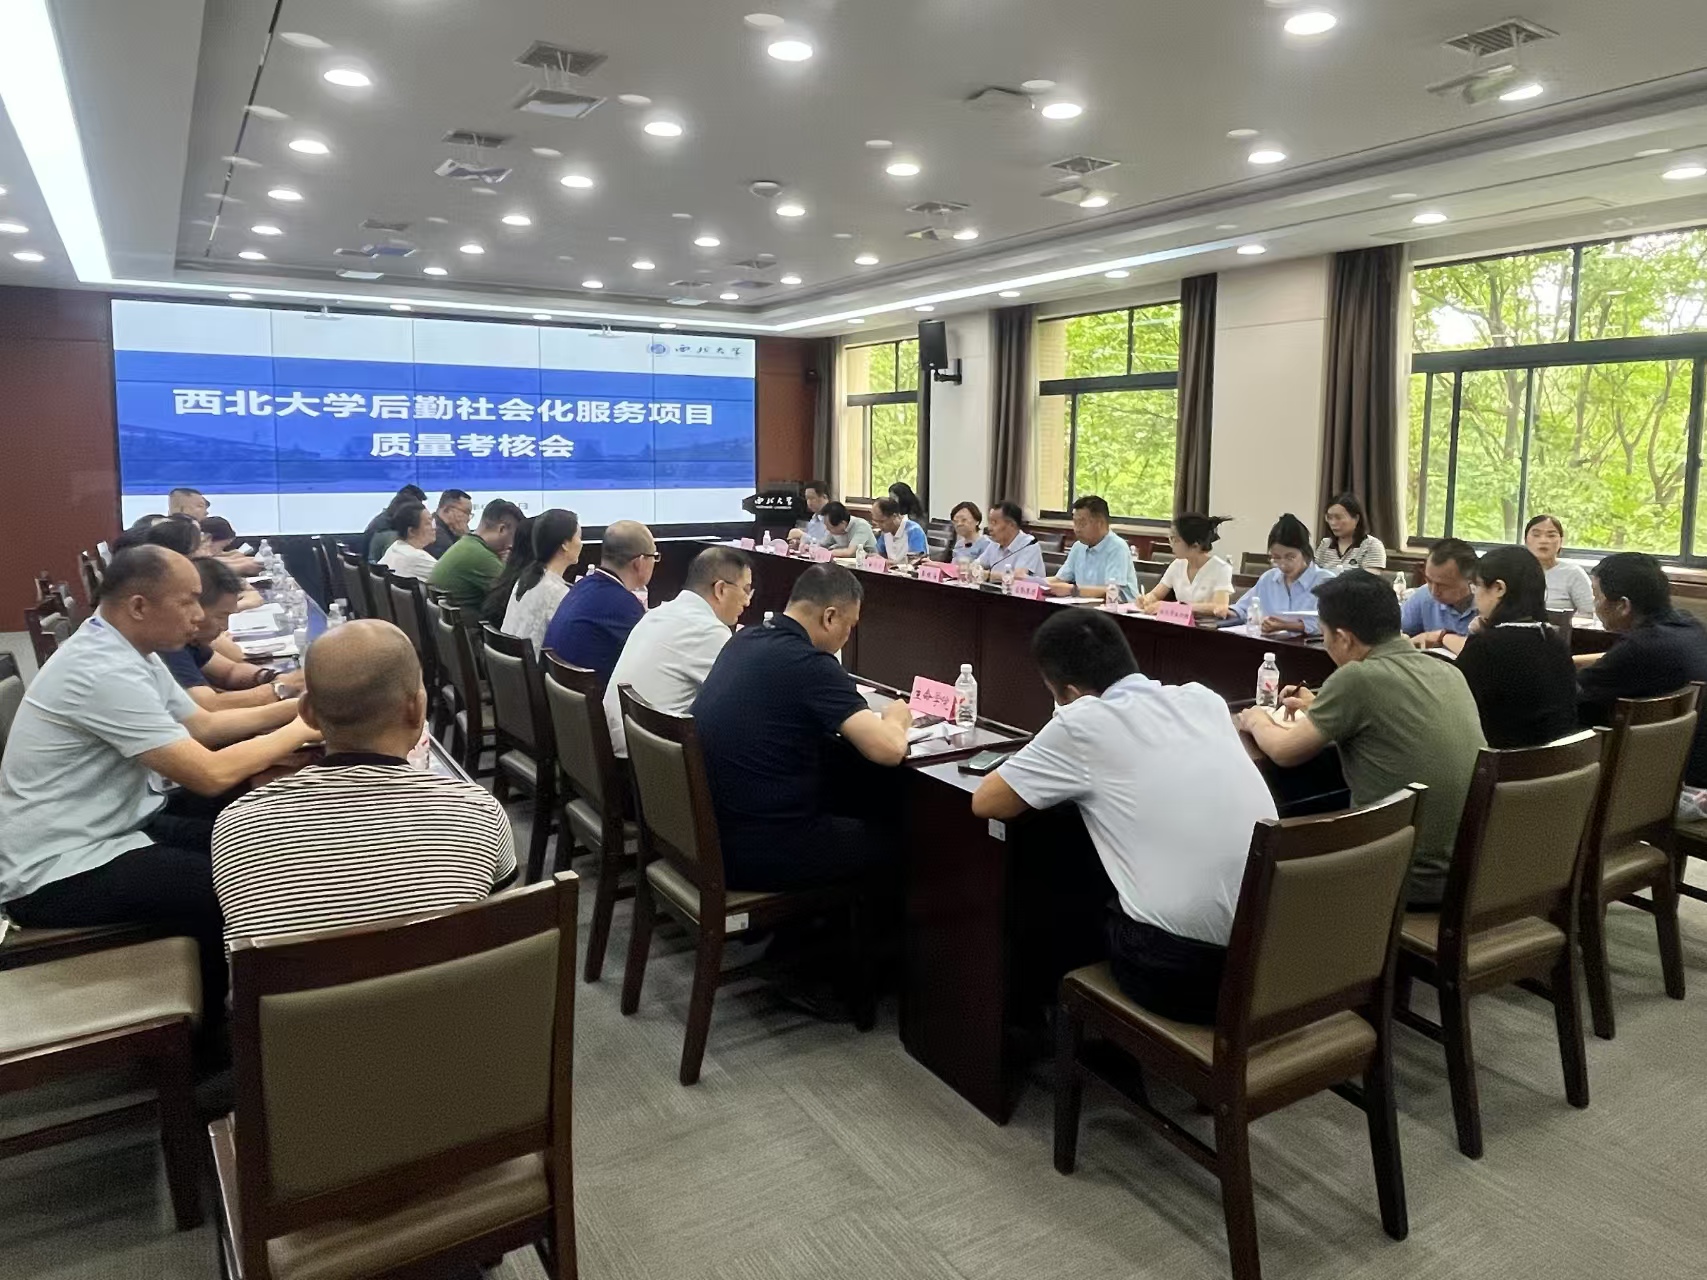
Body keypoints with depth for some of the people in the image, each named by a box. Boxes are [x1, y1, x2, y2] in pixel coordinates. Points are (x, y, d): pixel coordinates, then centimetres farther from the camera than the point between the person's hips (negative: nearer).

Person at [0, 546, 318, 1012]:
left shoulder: (125, 650, 5)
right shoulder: (104, 671, -26)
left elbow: (202, 724, 15)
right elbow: (211, 774, -28)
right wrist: (298, 731, -14)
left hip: (111, 827, 10)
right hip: (59, 871, -10)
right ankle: (216, 1022, 5)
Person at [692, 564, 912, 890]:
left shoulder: (742, 641, 5)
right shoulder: (810, 664, -20)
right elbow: (889, 750, -22)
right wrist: (895, 719, 1)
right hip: (758, 854, -8)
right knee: (886, 842, 16)